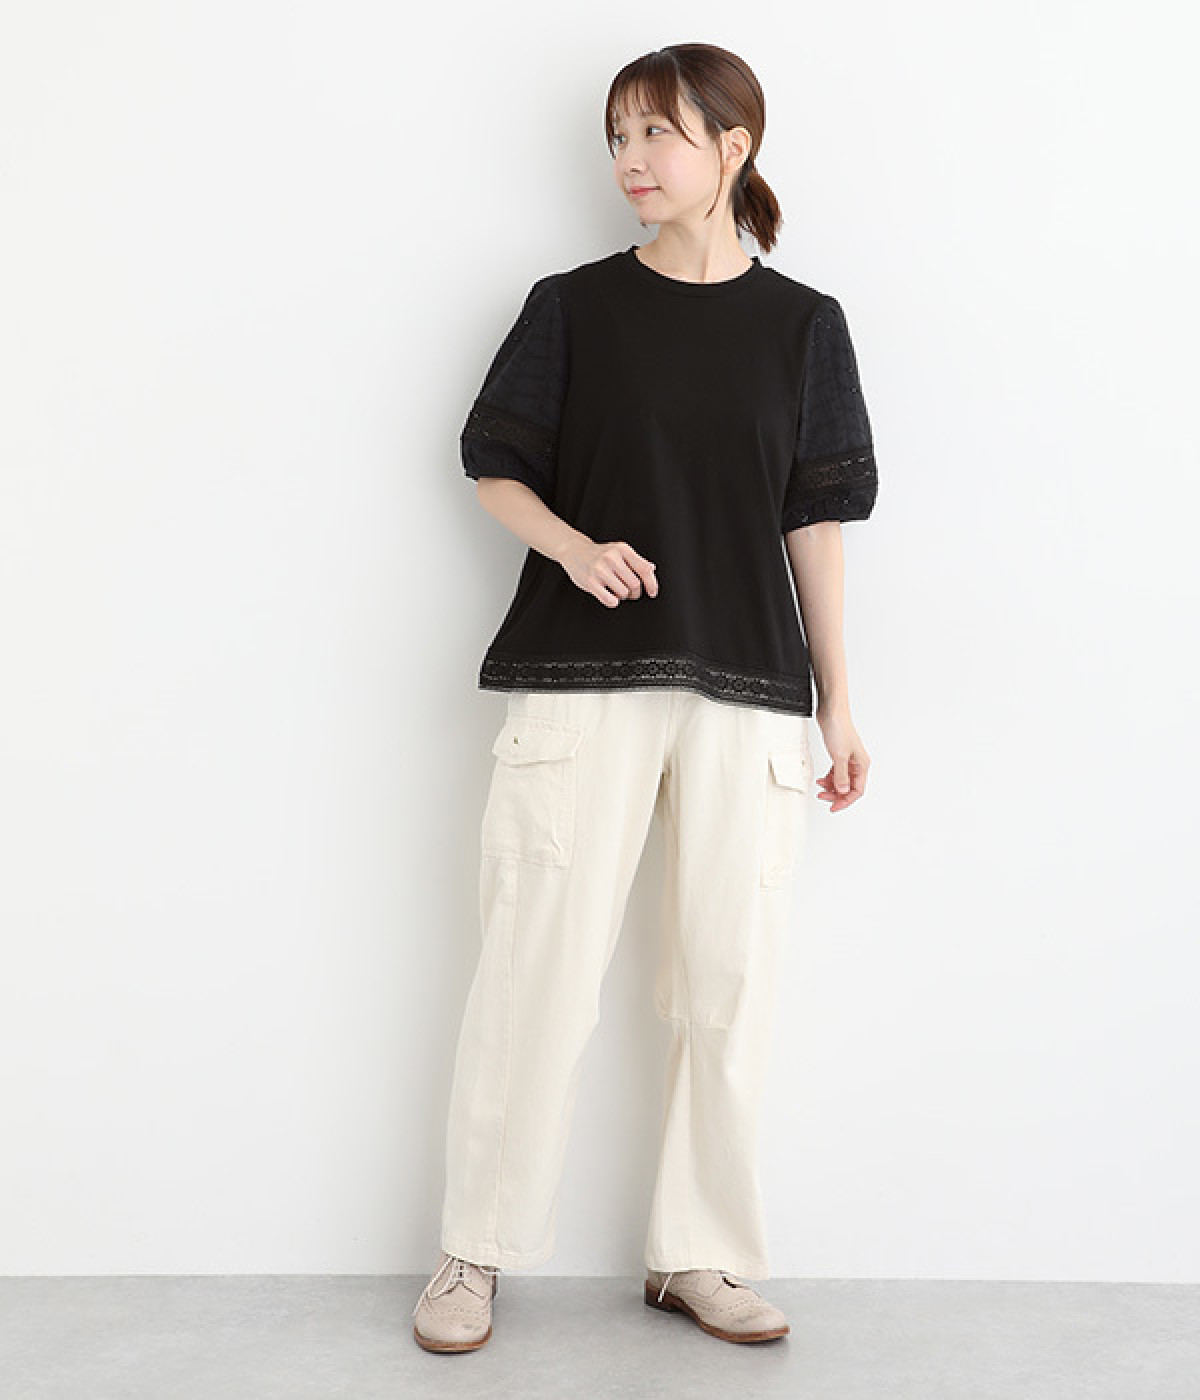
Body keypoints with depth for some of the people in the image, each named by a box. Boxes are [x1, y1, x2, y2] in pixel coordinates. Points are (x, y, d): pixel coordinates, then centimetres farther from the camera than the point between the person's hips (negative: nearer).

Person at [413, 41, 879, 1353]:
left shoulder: (802, 324, 9)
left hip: (748, 690, 2)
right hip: (581, 682, -1)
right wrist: (576, 548, -13)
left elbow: (814, 520, 9)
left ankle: (699, 1255, 19)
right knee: (539, 965, -2)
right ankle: (474, 1253, 14)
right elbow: (494, 468, 8)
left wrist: (838, 701, 7)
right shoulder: (573, 306, 7)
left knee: (728, 978, 4)